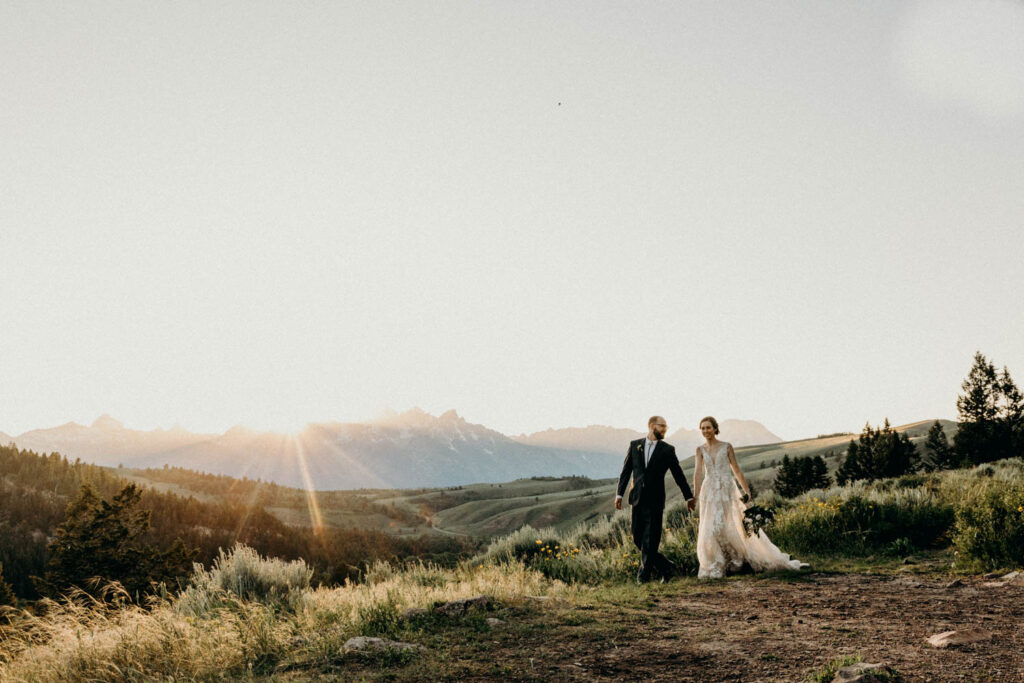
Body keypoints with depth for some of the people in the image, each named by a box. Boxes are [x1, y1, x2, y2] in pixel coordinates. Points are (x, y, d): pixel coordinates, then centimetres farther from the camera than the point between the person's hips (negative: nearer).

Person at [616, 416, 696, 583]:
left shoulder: (667, 449, 3)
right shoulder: (634, 445, 8)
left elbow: (678, 474, 9)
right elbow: (626, 471, 9)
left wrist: (689, 497, 12)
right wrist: (619, 494, 4)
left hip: (655, 500, -3)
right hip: (637, 499, 3)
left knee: (650, 540, -4)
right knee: (638, 538, 6)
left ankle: (645, 573, 7)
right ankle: (665, 567, 20)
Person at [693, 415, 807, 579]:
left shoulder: (726, 446, 1)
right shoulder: (700, 449, 5)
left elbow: (737, 470, 3)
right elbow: (698, 472, -3)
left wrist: (747, 490, -3)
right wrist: (696, 495, -13)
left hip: (727, 491, -2)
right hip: (709, 492, 2)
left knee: (738, 526, -2)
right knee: (710, 530, 0)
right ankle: (714, 568, 13)